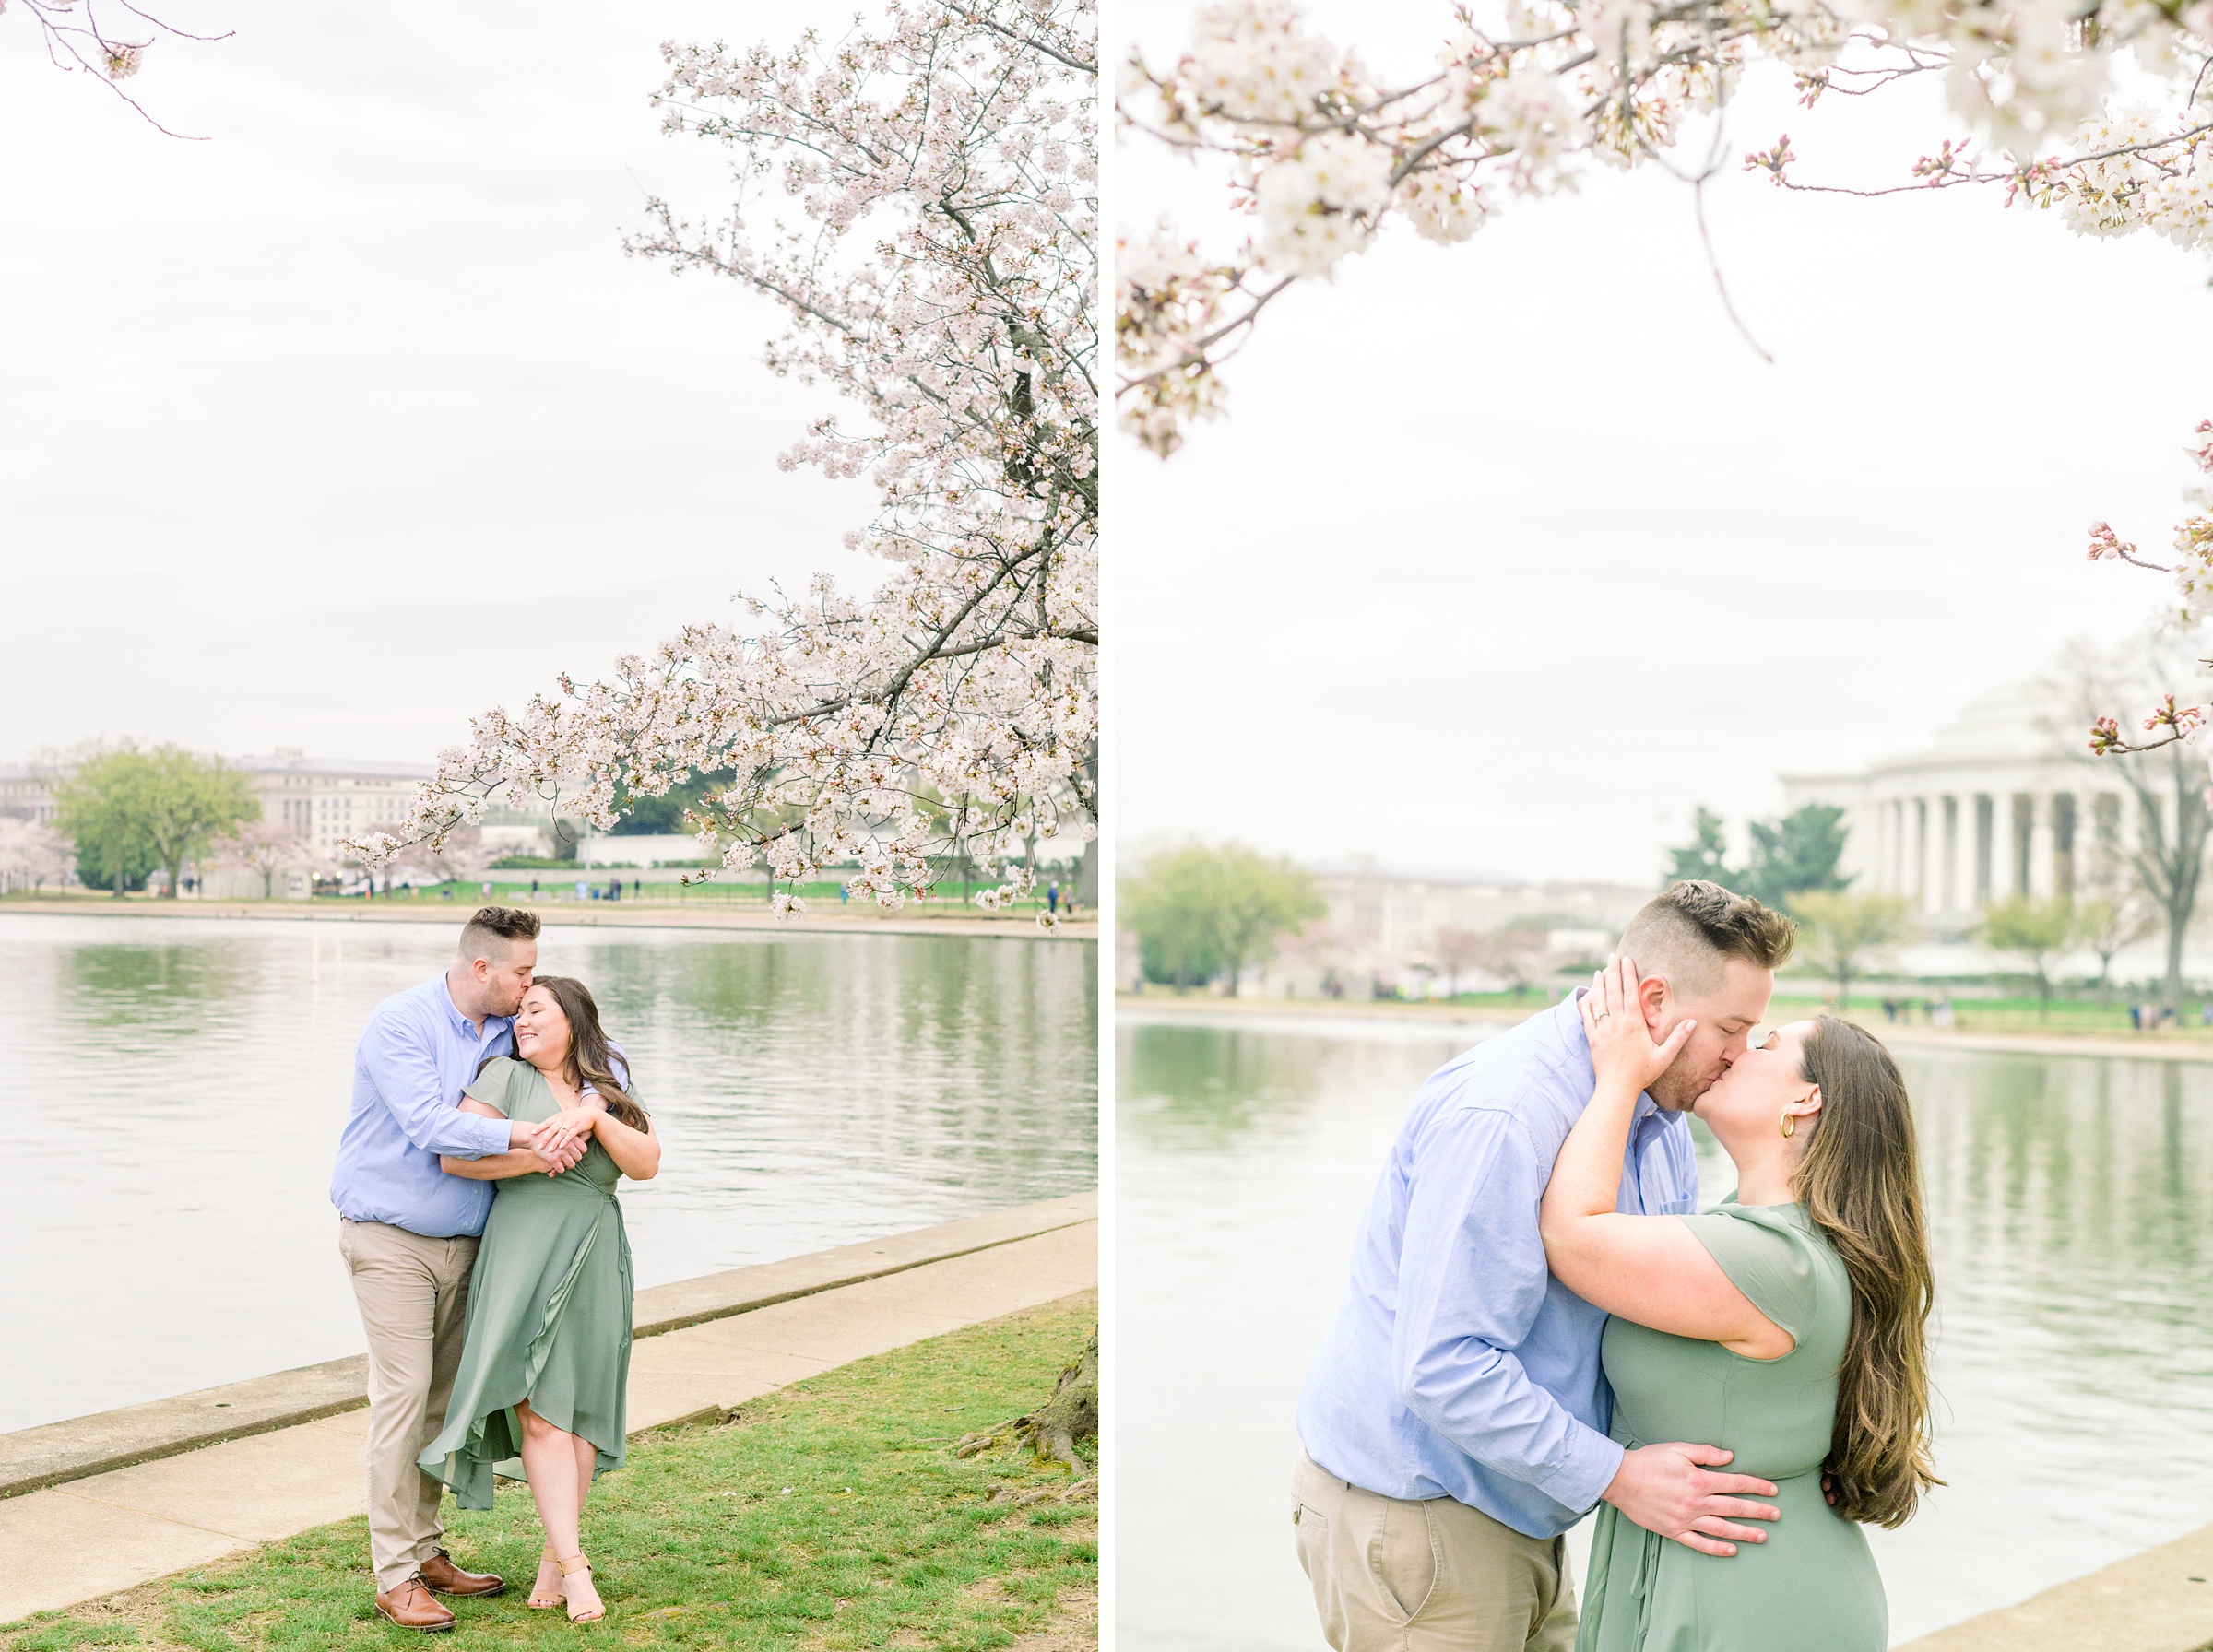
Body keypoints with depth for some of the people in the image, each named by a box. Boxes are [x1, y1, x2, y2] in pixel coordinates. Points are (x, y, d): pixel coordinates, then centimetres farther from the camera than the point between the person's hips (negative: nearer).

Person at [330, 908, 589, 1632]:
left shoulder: (508, 1030, 6)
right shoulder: (399, 1022, -14)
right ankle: (395, 1577, -3)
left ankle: (425, 1551, 20)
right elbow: (427, 1123, -25)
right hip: (391, 1239, -6)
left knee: (441, 1400, 9)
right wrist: (523, 1134, -28)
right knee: (402, 1396, -8)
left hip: (462, 1243, 7)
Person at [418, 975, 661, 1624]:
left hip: (594, 1264, 3)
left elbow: (647, 1164, 2)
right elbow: (457, 1155, -6)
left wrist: (594, 1117, -11)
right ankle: (575, 1568, -10)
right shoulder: (505, 1075, 4)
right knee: (541, 1410, -10)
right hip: (524, 1253, -3)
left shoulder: (611, 1090, 15)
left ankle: (553, 1556, 15)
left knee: (581, 1412, 3)